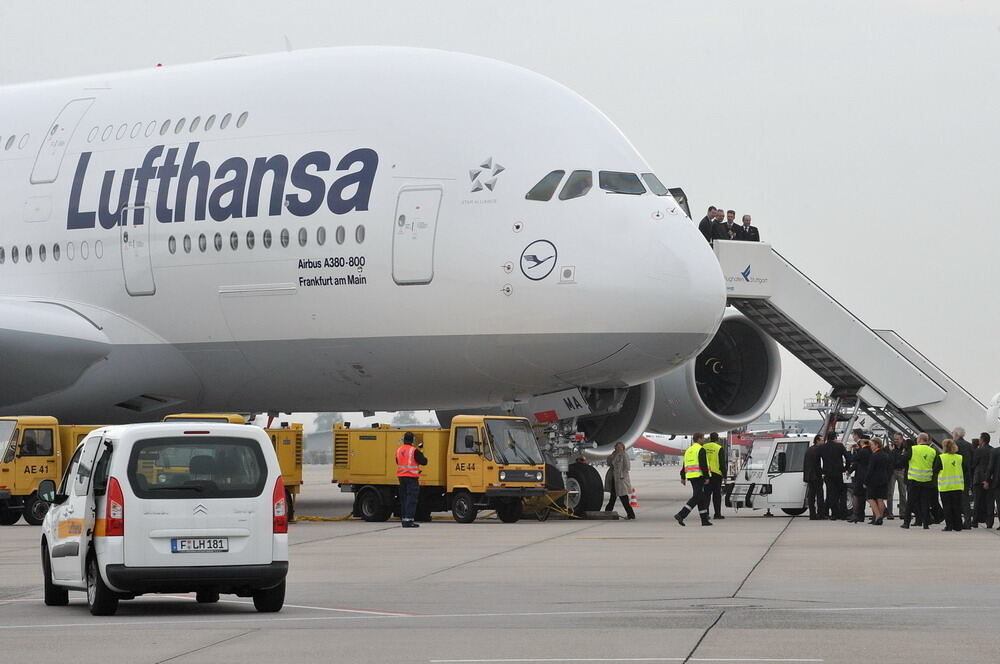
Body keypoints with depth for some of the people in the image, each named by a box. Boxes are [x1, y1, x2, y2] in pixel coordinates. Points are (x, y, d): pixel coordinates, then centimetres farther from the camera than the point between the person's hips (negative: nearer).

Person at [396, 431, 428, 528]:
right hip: (412, 478, -6)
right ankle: (409, 520, -12)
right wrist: (422, 456, 11)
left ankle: (404, 520, 13)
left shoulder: (399, 450, 8)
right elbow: (424, 462, -9)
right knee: (411, 499, -6)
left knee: (403, 499, 12)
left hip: (401, 477, 6)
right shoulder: (414, 451, -12)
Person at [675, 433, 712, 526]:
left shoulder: (688, 450, 19)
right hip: (699, 476, -9)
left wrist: (683, 477, 22)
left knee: (702, 498, 12)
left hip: (690, 476, 9)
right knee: (696, 497, -9)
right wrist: (707, 477, -16)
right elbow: (703, 465, -16)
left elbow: (684, 465, 20)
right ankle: (681, 515, -20)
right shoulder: (701, 450, -8)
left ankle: (704, 519, 12)